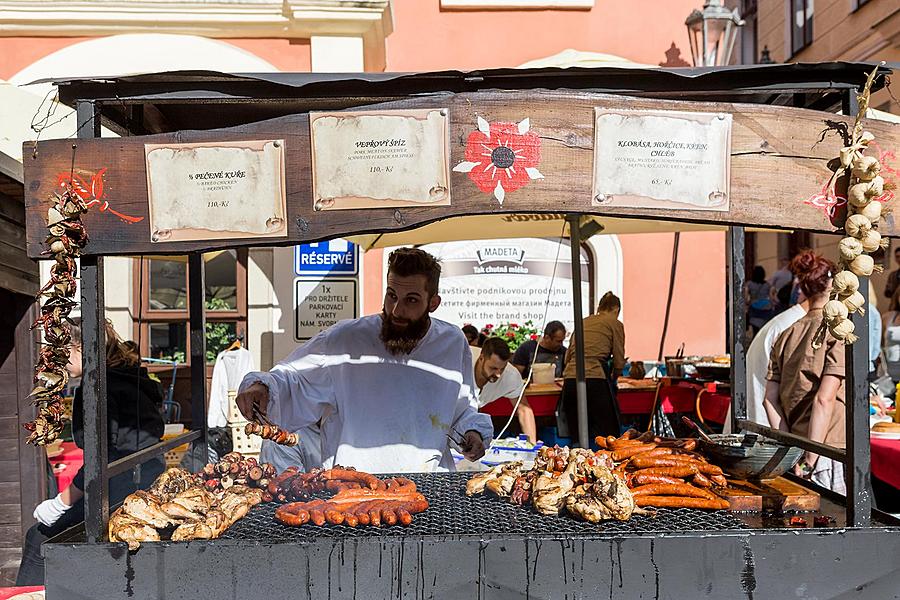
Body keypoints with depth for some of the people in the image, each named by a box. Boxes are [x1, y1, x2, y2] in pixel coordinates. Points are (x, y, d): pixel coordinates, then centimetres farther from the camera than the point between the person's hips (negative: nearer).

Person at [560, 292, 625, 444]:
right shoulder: (615, 323, 8)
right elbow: (619, 362, 5)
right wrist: (612, 379, 24)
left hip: (570, 380, 5)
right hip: (595, 380, -5)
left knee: (576, 435, 11)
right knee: (606, 435, 3)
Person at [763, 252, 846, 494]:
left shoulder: (787, 335, 9)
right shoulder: (839, 332, -8)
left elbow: (770, 398, 4)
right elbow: (824, 399, -16)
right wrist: (810, 461, -14)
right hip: (829, 448, -6)